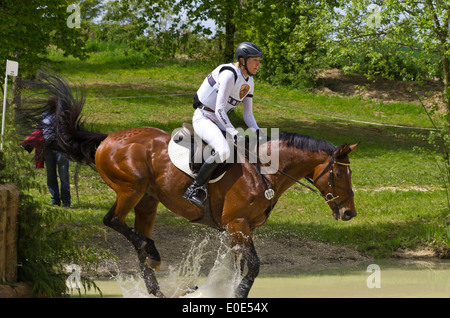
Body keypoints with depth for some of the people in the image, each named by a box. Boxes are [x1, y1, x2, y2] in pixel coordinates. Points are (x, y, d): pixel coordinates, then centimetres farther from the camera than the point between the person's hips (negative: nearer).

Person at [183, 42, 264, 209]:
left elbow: (248, 114, 12)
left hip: (219, 122, 10)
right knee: (224, 151, -34)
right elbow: (219, 110, -24)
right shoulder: (229, 75, -20)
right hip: (203, 118, -10)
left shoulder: (249, 82, 8)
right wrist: (234, 134, -28)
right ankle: (195, 188, -23)